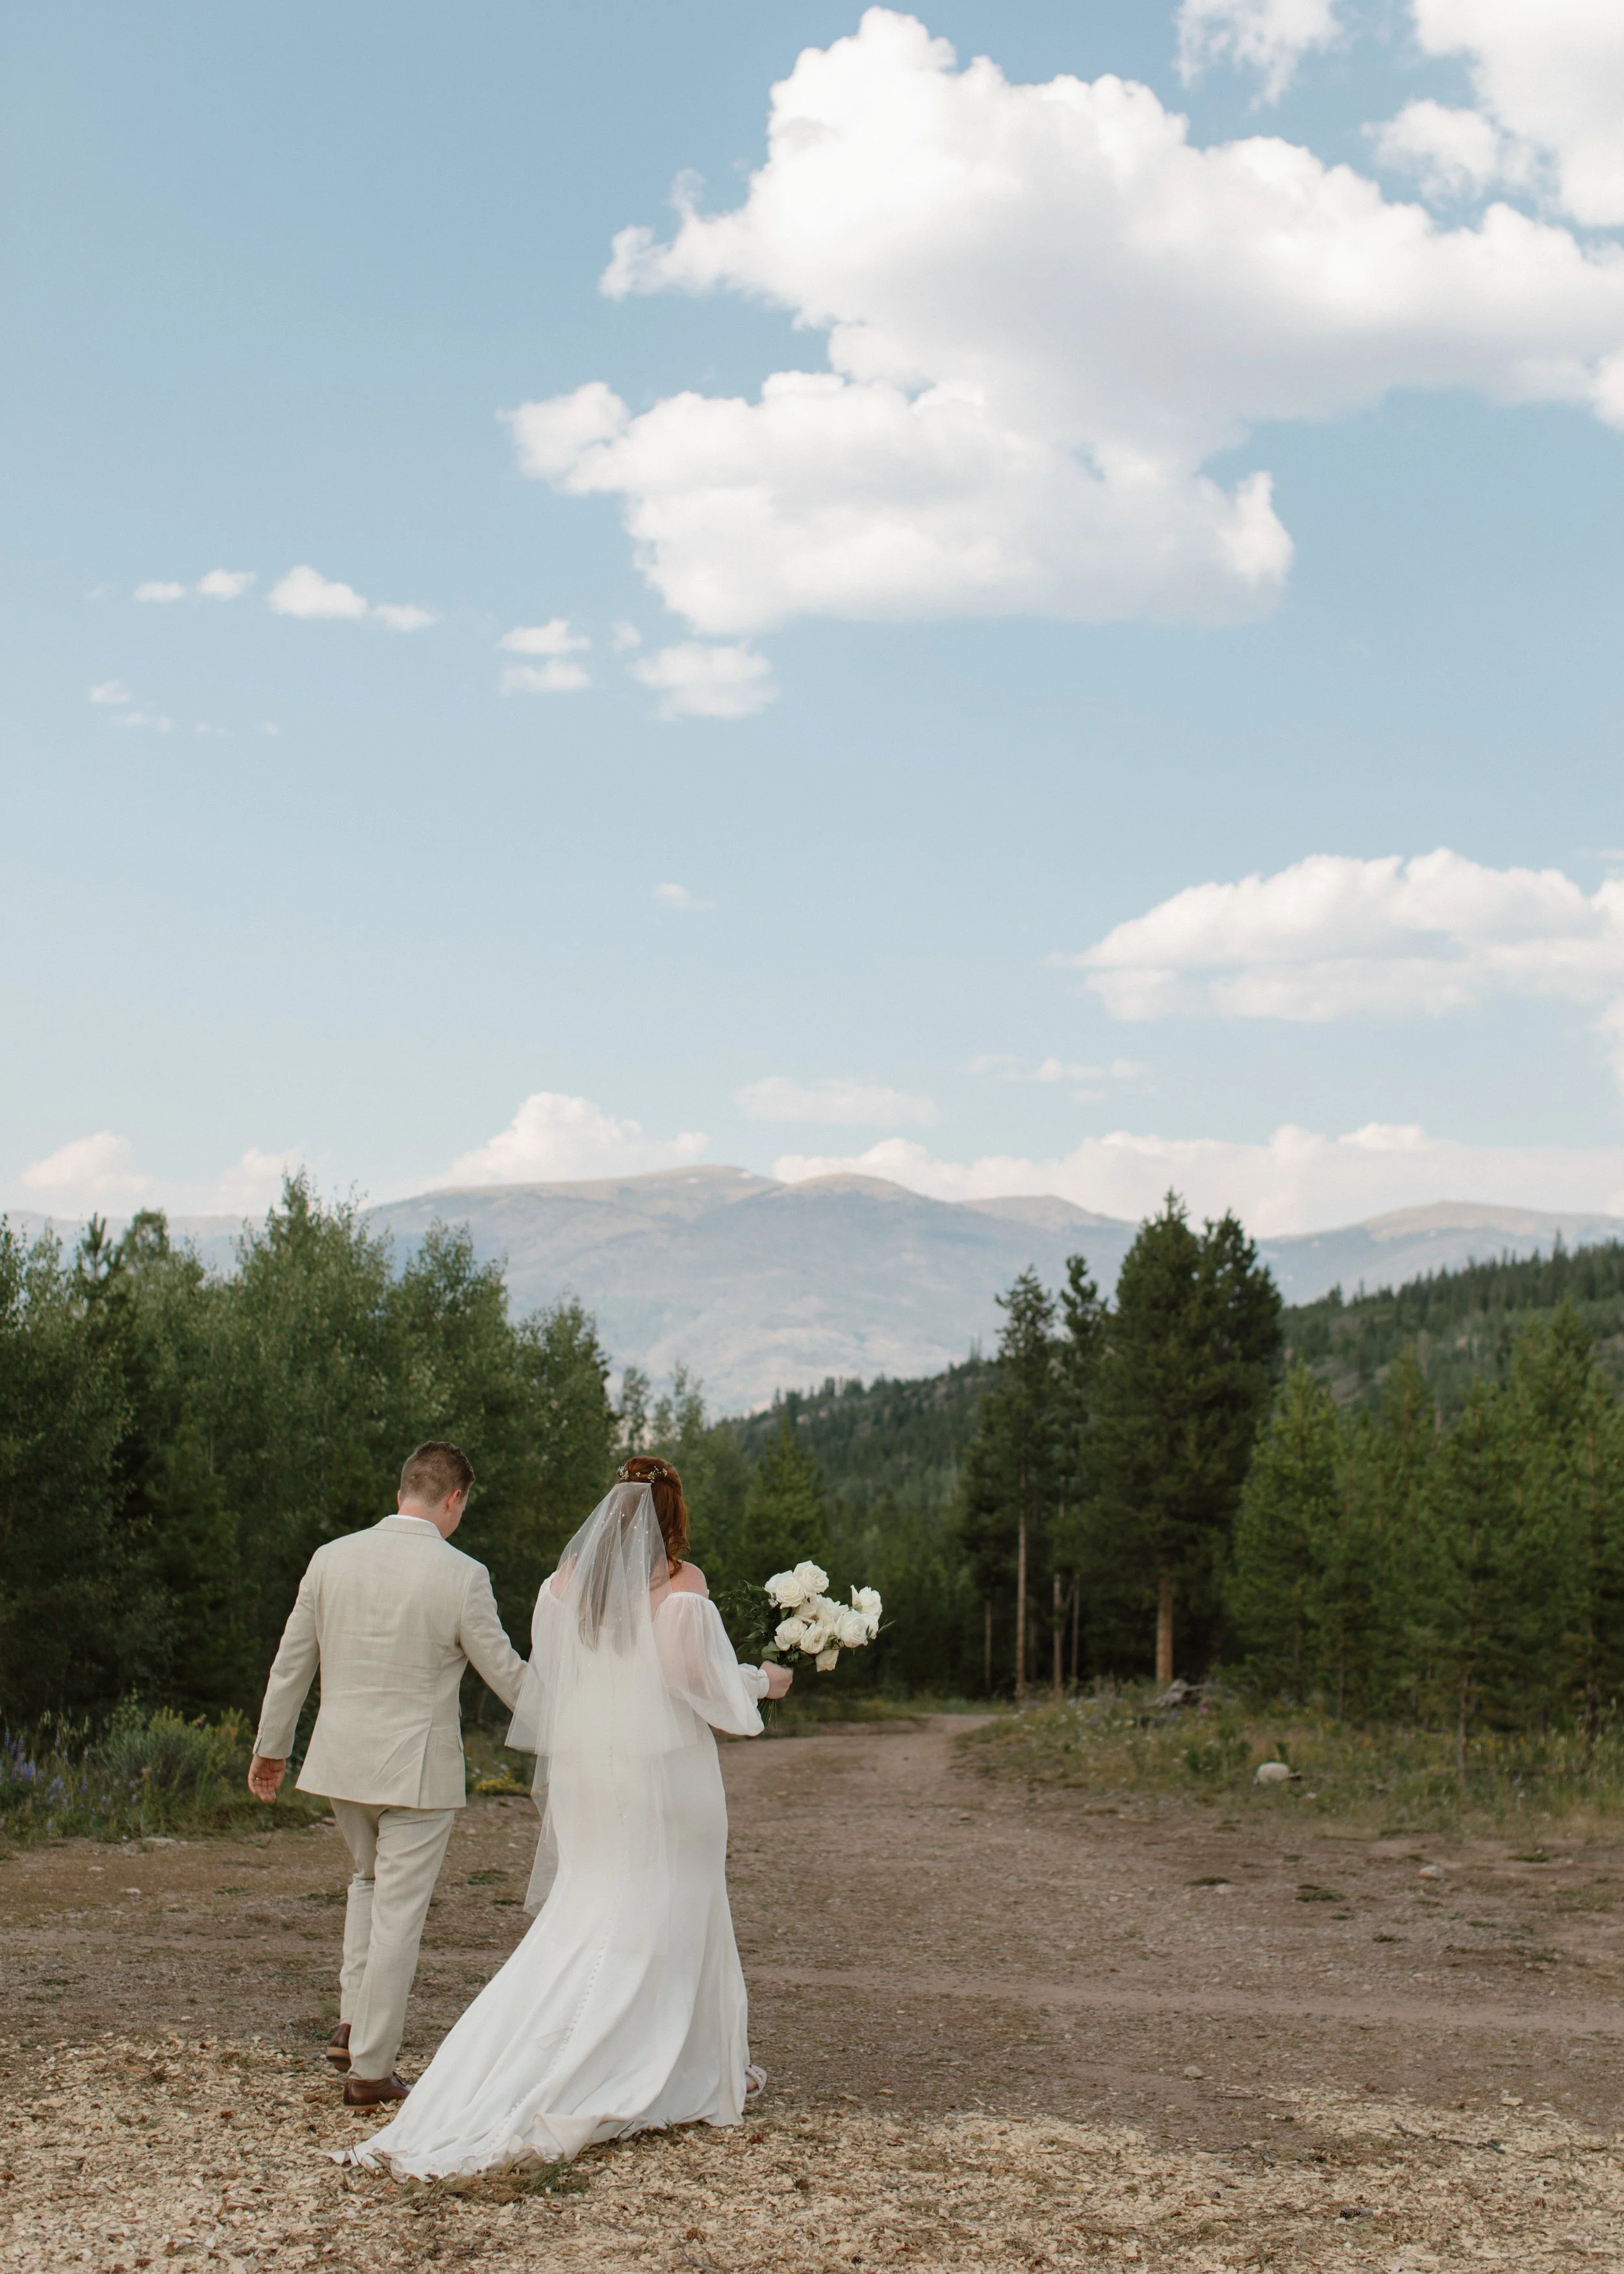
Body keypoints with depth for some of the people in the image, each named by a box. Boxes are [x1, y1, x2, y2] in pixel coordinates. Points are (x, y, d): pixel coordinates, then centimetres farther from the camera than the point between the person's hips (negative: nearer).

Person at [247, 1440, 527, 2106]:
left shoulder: (331, 1559, -2)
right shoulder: (461, 1576, -13)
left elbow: (291, 1662, 6)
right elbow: (506, 1673, -5)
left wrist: (270, 1748, 18)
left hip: (342, 1759, 4)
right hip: (418, 1765, -4)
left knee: (370, 1880, 27)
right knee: (398, 1912, 5)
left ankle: (353, 2021, 18)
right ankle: (370, 2069, 11)